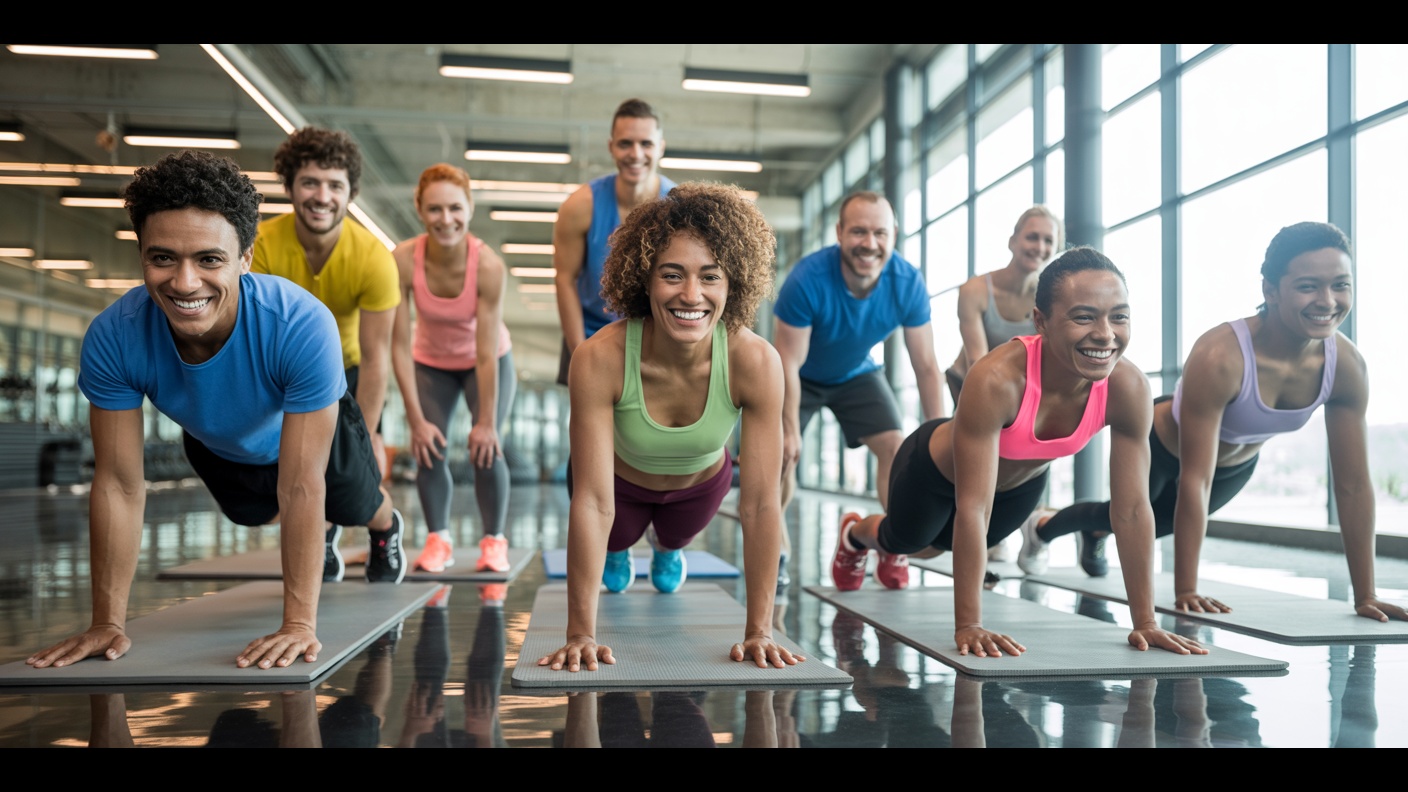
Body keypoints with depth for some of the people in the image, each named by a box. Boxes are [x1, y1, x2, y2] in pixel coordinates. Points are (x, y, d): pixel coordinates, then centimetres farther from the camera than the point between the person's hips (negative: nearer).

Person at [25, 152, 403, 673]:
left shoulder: (303, 327, -48)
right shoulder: (113, 338, -39)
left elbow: (301, 488, -43)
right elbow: (119, 486, -30)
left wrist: (299, 622, -42)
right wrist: (108, 622, -29)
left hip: (313, 430, -3)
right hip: (214, 445, 3)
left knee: (360, 508, 27)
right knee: (253, 515, 33)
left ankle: (387, 531, 65)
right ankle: (324, 536, 68)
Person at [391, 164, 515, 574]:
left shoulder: (488, 265, -33)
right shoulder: (403, 260, -29)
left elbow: (487, 352, -29)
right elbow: (399, 345, -25)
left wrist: (487, 422, -24)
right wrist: (416, 420, -23)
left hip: (487, 363, -1)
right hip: (431, 363, 2)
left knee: (486, 449, -14)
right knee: (428, 449, -10)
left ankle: (494, 540, 5)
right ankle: (438, 539, 9)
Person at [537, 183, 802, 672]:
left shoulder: (756, 363, -39)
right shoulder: (600, 360, -42)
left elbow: (761, 505, -34)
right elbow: (593, 503, -39)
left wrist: (759, 629, -33)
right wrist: (580, 634, -38)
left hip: (701, 481, 1)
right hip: (621, 479, -1)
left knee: (677, 538, 33)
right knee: (615, 540, 30)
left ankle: (669, 547, 70)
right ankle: (617, 552, 66)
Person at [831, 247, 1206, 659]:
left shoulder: (1128, 387, -33)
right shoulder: (996, 380, -46)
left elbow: (1132, 508, -26)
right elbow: (972, 508, -44)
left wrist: (1145, 622, -26)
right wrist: (968, 625, -43)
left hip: (1023, 482, 4)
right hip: (936, 468, -4)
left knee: (940, 544, 31)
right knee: (907, 540, 27)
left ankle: (891, 558, 67)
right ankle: (855, 534, 63)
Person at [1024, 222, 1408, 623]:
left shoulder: (1348, 365, -29)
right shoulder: (1220, 356, -44)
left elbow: (1353, 483, -22)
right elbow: (1194, 481, -42)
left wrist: (1366, 596, -21)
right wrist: (1185, 590, -41)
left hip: (1237, 466, 5)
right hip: (1160, 446, -5)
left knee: (1160, 522, 29)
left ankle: (1095, 536, 64)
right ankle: (1043, 530, 53)